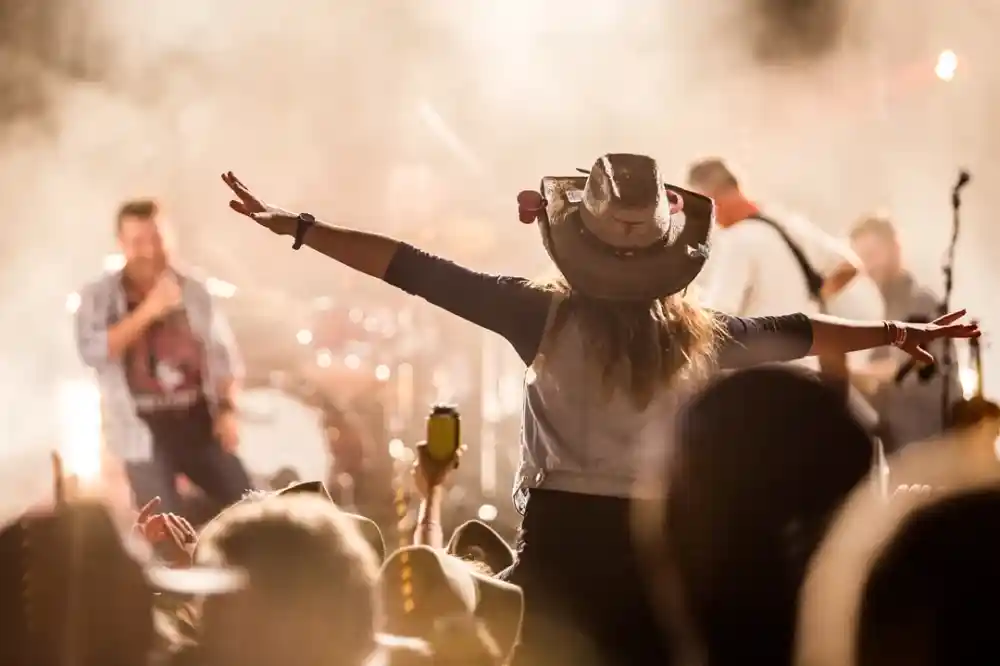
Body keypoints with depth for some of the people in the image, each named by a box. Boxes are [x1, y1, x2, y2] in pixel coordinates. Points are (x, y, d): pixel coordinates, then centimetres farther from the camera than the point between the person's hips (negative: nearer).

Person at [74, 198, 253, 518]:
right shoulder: (98, 296, -1)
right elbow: (92, 351, -17)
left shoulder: (193, 291, 5)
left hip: (201, 425, 3)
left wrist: (227, 409, -5)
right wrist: (147, 311, -21)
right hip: (146, 435, -3)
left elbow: (224, 354, 8)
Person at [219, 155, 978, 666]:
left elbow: (418, 271, -5)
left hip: (564, 538, -2)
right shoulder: (696, 333, 1)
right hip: (657, 545, 2)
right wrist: (904, 333, 30)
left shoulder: (546, 313, -6)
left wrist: (297, 226, 0)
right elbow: (796, 332, 15)